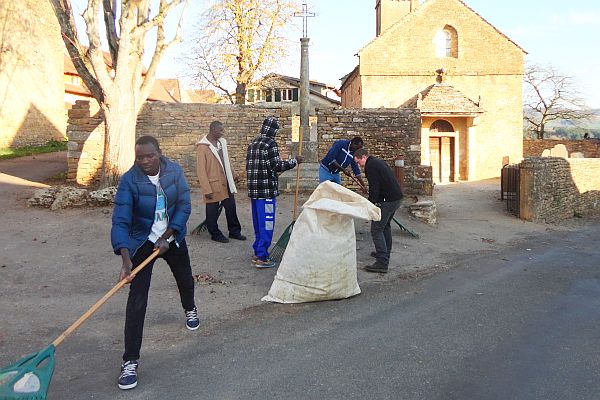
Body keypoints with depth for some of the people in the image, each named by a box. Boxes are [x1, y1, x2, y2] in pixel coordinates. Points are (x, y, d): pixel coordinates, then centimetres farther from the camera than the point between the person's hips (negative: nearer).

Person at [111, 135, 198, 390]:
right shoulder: (129, 180, -24)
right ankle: (130, 361, -1)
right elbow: (120, 221, -29)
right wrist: (125, 259, -40)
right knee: (137, 300, -10)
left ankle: (189, 308, 59)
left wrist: (166, 237, -19)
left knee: (185, 279, 24)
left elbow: (184, 207, -11)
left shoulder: (174, 171, -15)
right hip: (142, 242, -3)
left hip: (172, 237, 4)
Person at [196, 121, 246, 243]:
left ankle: (234, 231, 28)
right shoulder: (202, 146, -15)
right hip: (213, 185, -7)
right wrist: (207, 190, -18)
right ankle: (215, 234, 23)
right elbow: (201, 170, -16)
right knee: (212, 211, 8)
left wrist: (233, 174, 23)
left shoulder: (222, 142, 6)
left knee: (231, 208, 13)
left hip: (226, 182, 7)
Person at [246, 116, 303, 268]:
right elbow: (276, 165, -16)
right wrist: (294, 161, -6)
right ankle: (262, 258, 1)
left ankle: (257, 252, 24)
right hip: (266, 190, -8)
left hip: (253, 189, 8)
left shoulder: (253, 143, 14)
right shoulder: (270, 143, -12)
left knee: (258, 222, 16)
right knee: (266, 224, -2)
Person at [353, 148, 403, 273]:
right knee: (385, 226, 25)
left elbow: (374, 187, -19)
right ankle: (385, 254, 38)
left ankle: (382, 263, -12)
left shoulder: (370, 166, -11)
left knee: (376, 230, -9)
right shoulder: (379, 162, 20)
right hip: (396, 197, 10)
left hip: (387, 200, -10)